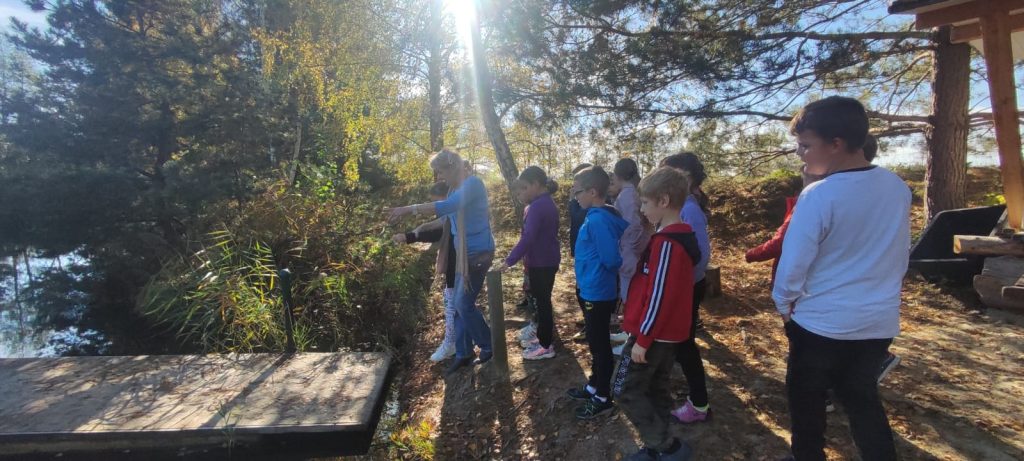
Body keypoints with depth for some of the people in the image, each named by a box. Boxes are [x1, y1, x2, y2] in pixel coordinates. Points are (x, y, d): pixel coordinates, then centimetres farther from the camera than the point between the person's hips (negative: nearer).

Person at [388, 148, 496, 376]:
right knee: (460, 304, 10)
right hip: (464, 253, 9)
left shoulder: (472, 183, -18)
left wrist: (410, 209, -37)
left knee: (465, 304, -5)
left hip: (478, 252, -9)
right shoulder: (458, 187, 12)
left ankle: (489, 347, 15)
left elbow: (448, 206, -34)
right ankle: (463, 354, 21)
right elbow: (450, 215, 15)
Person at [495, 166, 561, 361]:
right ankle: (542, 336, 32)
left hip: (541, 263, -10)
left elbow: (528, 238, -28)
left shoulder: (537, 207, -21)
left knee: (542, 301, -1)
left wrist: (509, 261, -26)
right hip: (547, 261, 10)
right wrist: (527, 259, 21)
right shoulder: (547, 203, 12)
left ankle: (546, 346, 8)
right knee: (542, 300, 19)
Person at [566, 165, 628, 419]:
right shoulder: (607, 215, 5)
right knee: (596, 343, 21)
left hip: (597, 293, -9)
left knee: (599, 346, 5)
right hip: (595, 291, 10)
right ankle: (594, 386, 37)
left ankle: (602, 398, 20)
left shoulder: (596, 220, -23)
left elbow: (611, 259, -24)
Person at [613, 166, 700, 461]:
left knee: (625, 390, 1)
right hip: (669, 333, 10)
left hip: (653, 334, -10)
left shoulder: (666, 243, -23)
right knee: (656, 389, 18)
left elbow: (658, 296, -25)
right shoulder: (683, 237, 8)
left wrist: (642, 339, -18)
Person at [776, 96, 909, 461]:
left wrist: (784, 304, 1)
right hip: (880, 319, 6)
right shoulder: (898, 188, -2)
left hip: (823, 321, -5)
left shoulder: (819, 196, -22)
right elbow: (902, 255, 9)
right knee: (862, 398, 22)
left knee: (806, 397, 15)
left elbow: (794, 263, -16)